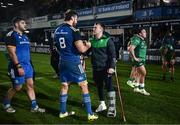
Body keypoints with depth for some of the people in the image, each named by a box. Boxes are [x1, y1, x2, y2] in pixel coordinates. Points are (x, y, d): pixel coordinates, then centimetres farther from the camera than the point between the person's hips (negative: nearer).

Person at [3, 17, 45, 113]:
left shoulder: (25, 36, 15)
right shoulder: (11, 36, -13)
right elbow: (12, 53, -19)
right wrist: (19, 66, -24)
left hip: (27, 65, 8)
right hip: (18, 66, -8)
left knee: (30, 85, 8)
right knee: (17, 87, 3)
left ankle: (34, 107, 16)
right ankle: (6, 104, 27)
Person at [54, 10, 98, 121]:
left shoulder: (57, 31, 8)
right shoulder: (73, 31, -15)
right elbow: (82, 49, -21)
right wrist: (87, 45, 2)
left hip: (63, 62, 7)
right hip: (74, 62, -7)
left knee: (64, 86, 16)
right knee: (84, 86, 3)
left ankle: (63, 112, 24)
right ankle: (90, 114, 7)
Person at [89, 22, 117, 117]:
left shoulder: (107, 40, -8)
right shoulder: (91, 40, 7)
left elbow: (113, 54, -10)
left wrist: (112, 67, -19)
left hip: (106, 68, -5)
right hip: (96, 68, 6)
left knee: (109, 86, -4)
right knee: (99, 86, 15)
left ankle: (112, 107, 5)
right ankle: (102, 104, 30)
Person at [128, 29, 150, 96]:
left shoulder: (143, 40, 13)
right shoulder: (137, 40, -16)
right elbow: (131, 49, -27)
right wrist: (134, 58, -23)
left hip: (142, 59, 10)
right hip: (138, 60, -10)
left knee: (140, 74, 14)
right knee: (144, 73, -10)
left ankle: (136, 87, 25)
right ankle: (142, 89, 0)